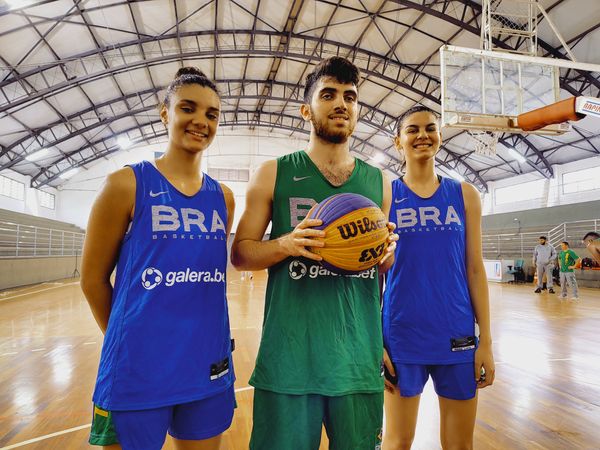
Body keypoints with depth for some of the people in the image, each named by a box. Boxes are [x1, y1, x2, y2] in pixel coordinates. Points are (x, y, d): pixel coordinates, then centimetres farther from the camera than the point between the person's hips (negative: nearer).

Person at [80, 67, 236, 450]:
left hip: (209, 369, 4)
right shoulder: (127, 184, -6)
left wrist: (193, 333, 11)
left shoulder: (224, 197, 5)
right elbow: (93, 279, -1)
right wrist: (130, 337, 7)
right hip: (138, 371, -4)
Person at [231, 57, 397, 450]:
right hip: (289, 355, -2)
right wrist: (286, 245, -17)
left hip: (360, 355, 3)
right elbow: (240, 254, 2)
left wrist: (388, 253, -5)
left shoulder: (378, 181, 9)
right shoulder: (273, 174, 1)